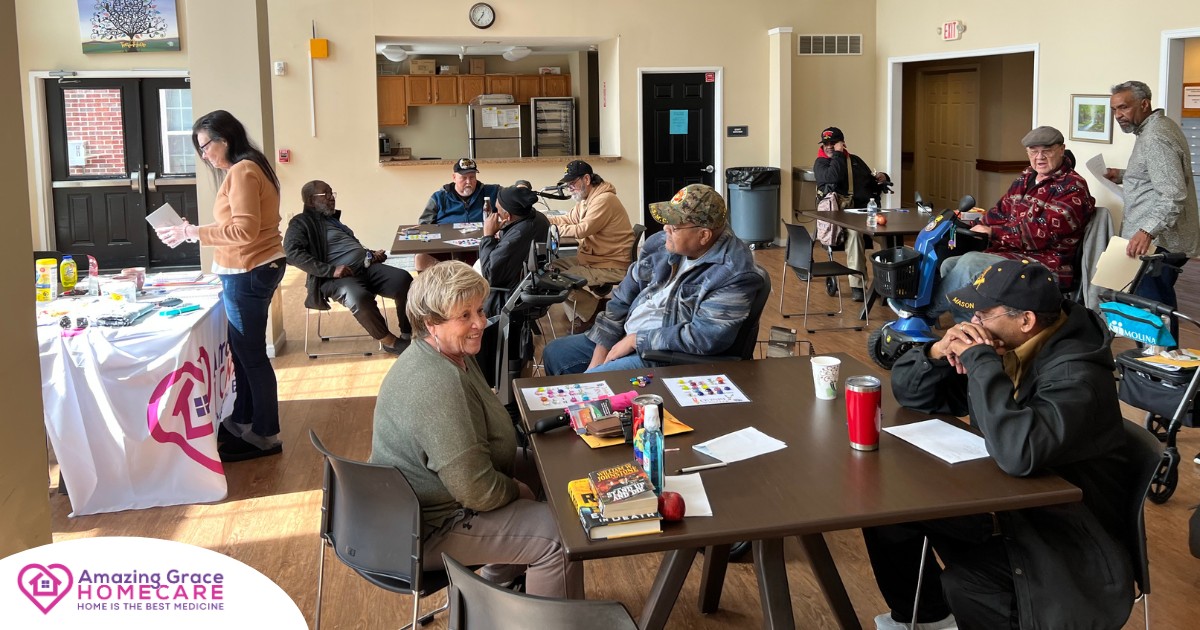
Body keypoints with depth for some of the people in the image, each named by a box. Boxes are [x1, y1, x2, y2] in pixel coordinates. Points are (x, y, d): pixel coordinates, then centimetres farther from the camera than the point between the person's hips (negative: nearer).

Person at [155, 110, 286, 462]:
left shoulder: (242, 171, -15)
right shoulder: (246, 169, 16)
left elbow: (244, 230, -23)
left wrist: (193, 232, -18)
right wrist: (197, 232, 8)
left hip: (248, 273, -10)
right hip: (250, 270, 10)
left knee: (251, 355, -2)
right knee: (242, 350, 17)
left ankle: (264, 437, 7)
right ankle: (242, 421, 28)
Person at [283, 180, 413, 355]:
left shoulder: (333, 219, 25)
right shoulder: (302, 223, 0)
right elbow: (292, 253, -17)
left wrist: (372, 254, 13)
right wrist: (331, 270, -24)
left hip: (366, 267, 8)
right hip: (337, 277, -8)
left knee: (404, 279, -16)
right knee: (359, 297, -39)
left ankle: (408, 335, -8)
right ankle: (388, 341, -18)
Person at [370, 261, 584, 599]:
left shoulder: (450, 352, 1)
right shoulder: (438, 386, -32)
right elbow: (477, 491, -31)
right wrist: (516, 490, -11)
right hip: (430, 529, -11)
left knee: (536, 468, 21)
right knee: (558, 533, -14)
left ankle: (497, 581, 32)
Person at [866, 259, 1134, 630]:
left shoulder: (1076, 375, -26)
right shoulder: (1001, 345, -2)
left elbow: (1018, 454, -44)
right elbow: (907, 391, 6)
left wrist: (980, 361, -33)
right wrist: (939, 352, -15)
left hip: (1066, 533, -8)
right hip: (1002, 497, 8)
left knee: (964, 586, -31)